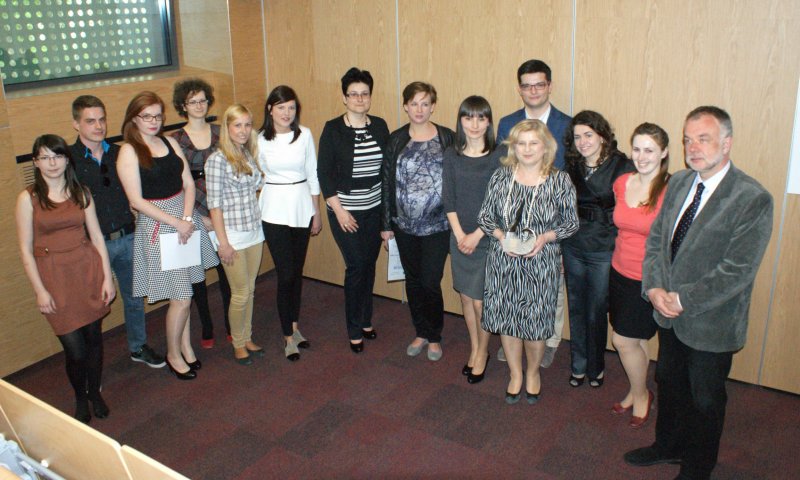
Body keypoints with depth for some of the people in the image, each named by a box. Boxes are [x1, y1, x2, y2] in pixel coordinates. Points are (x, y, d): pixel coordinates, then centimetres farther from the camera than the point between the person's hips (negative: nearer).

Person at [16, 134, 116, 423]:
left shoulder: (81, 192, 5)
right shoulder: (28, 198, -4)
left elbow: (97, 237, 6)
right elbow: (26, 250, -3)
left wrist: (107, 277, 2)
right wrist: (39, 290, -7)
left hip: (88, 270, 3)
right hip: (54, 276, -3)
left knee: (94, 337, 10)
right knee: (75, 349, -3)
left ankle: (95, 392, 34)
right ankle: (80, 398, 25)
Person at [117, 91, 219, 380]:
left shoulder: (170, 143, 8)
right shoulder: (129, 152, -8)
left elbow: (188, 183, 5)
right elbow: (137, 200, -12)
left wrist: (187, 218, -9)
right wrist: (175, 222, -14)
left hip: (186, 220, 5)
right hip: (156, 225, -5)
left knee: (183, 292, 12)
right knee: (181, 297, -2)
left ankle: (185, 345, 28)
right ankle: (174, 354, 18)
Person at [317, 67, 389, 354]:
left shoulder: (380, 126, 4)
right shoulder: (333, 129, -7)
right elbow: (324, 173, -7)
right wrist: (339, 209, -12)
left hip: (375, 209, 4)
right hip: (345, 209, -4)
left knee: (369, 265, 9)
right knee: (356, 265, -4)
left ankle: (366, 320, 28)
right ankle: (355, 330, 11)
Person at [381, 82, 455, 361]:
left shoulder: (447, 138, -4)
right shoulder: (396, 140, 2)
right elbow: (387, 182, 3)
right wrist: (386, 225, 3)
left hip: (437, 226, -2)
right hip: (404, 225, 3)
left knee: (431, 283, -1)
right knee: (413, 281, 13)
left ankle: (435, 337, 22)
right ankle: (421, 333, 32)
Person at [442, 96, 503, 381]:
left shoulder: (498, 156, -8)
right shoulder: (451, 156, 2)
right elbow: (448, 199, 1)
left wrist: (476, 235, -12)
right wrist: (459, 234, -8)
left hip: (488, 238, -3)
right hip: (460, 237, 4)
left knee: (480, 301, 1)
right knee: (465, 296, 13)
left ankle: (482, 352, 24)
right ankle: (474, 348, 32)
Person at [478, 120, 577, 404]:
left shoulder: (560, 182, -6)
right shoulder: (500, 177, -1)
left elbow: (571, 223, 1)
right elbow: (485, 215, 5)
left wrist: (545, 237, -16)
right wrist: (500, 235, -14)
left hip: (540, 264, -2)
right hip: (503, 261, 2)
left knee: (535, 321, 7)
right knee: (506, 319, 10)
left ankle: (533, 373, 36)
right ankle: (515, 374, 34)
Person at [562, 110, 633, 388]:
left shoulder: (622, 167, -11)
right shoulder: (572, 167, 5)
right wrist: (558, 248, 9)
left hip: (604, 251, -4)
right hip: (573, 248, 5)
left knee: (596, 313, 7)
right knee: (576, 310, 15)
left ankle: (596, 367, 30)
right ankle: (578, 365, 33)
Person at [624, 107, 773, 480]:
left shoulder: (753, 199, -21)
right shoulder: (679, 183, 0)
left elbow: (738, 270, -23)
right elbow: (655, 237, 4)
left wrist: (682, 300, -21)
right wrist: (655, 288, -11)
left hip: (710, 323, -6)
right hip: (669, 315, 6)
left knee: (705, 401, 15)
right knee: (669, 384, 24)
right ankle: (669, 446, 49)